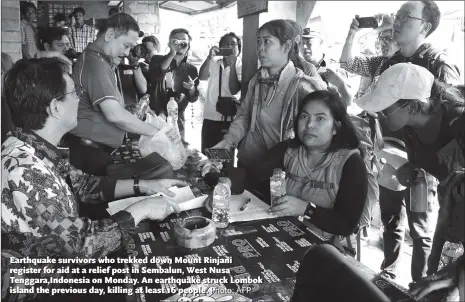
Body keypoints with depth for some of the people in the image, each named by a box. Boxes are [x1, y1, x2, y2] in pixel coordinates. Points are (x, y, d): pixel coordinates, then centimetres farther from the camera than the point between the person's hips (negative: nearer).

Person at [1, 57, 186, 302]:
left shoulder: (35, 147, -4)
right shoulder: (24, 170, -33)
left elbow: (80, 184, 8)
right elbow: (81, 244, -31)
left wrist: (143, 186, 0)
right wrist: (140, 210, -20)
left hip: (56, 266, 7)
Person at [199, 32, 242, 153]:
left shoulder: (241, 66, -1)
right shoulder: (214, 63, 9)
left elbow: (234, 90, -14)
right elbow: (202, 77, -10)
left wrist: (232, 65, -20)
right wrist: (209, 57, -22)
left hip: (230, 120, -3)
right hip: (210, 118, 3)